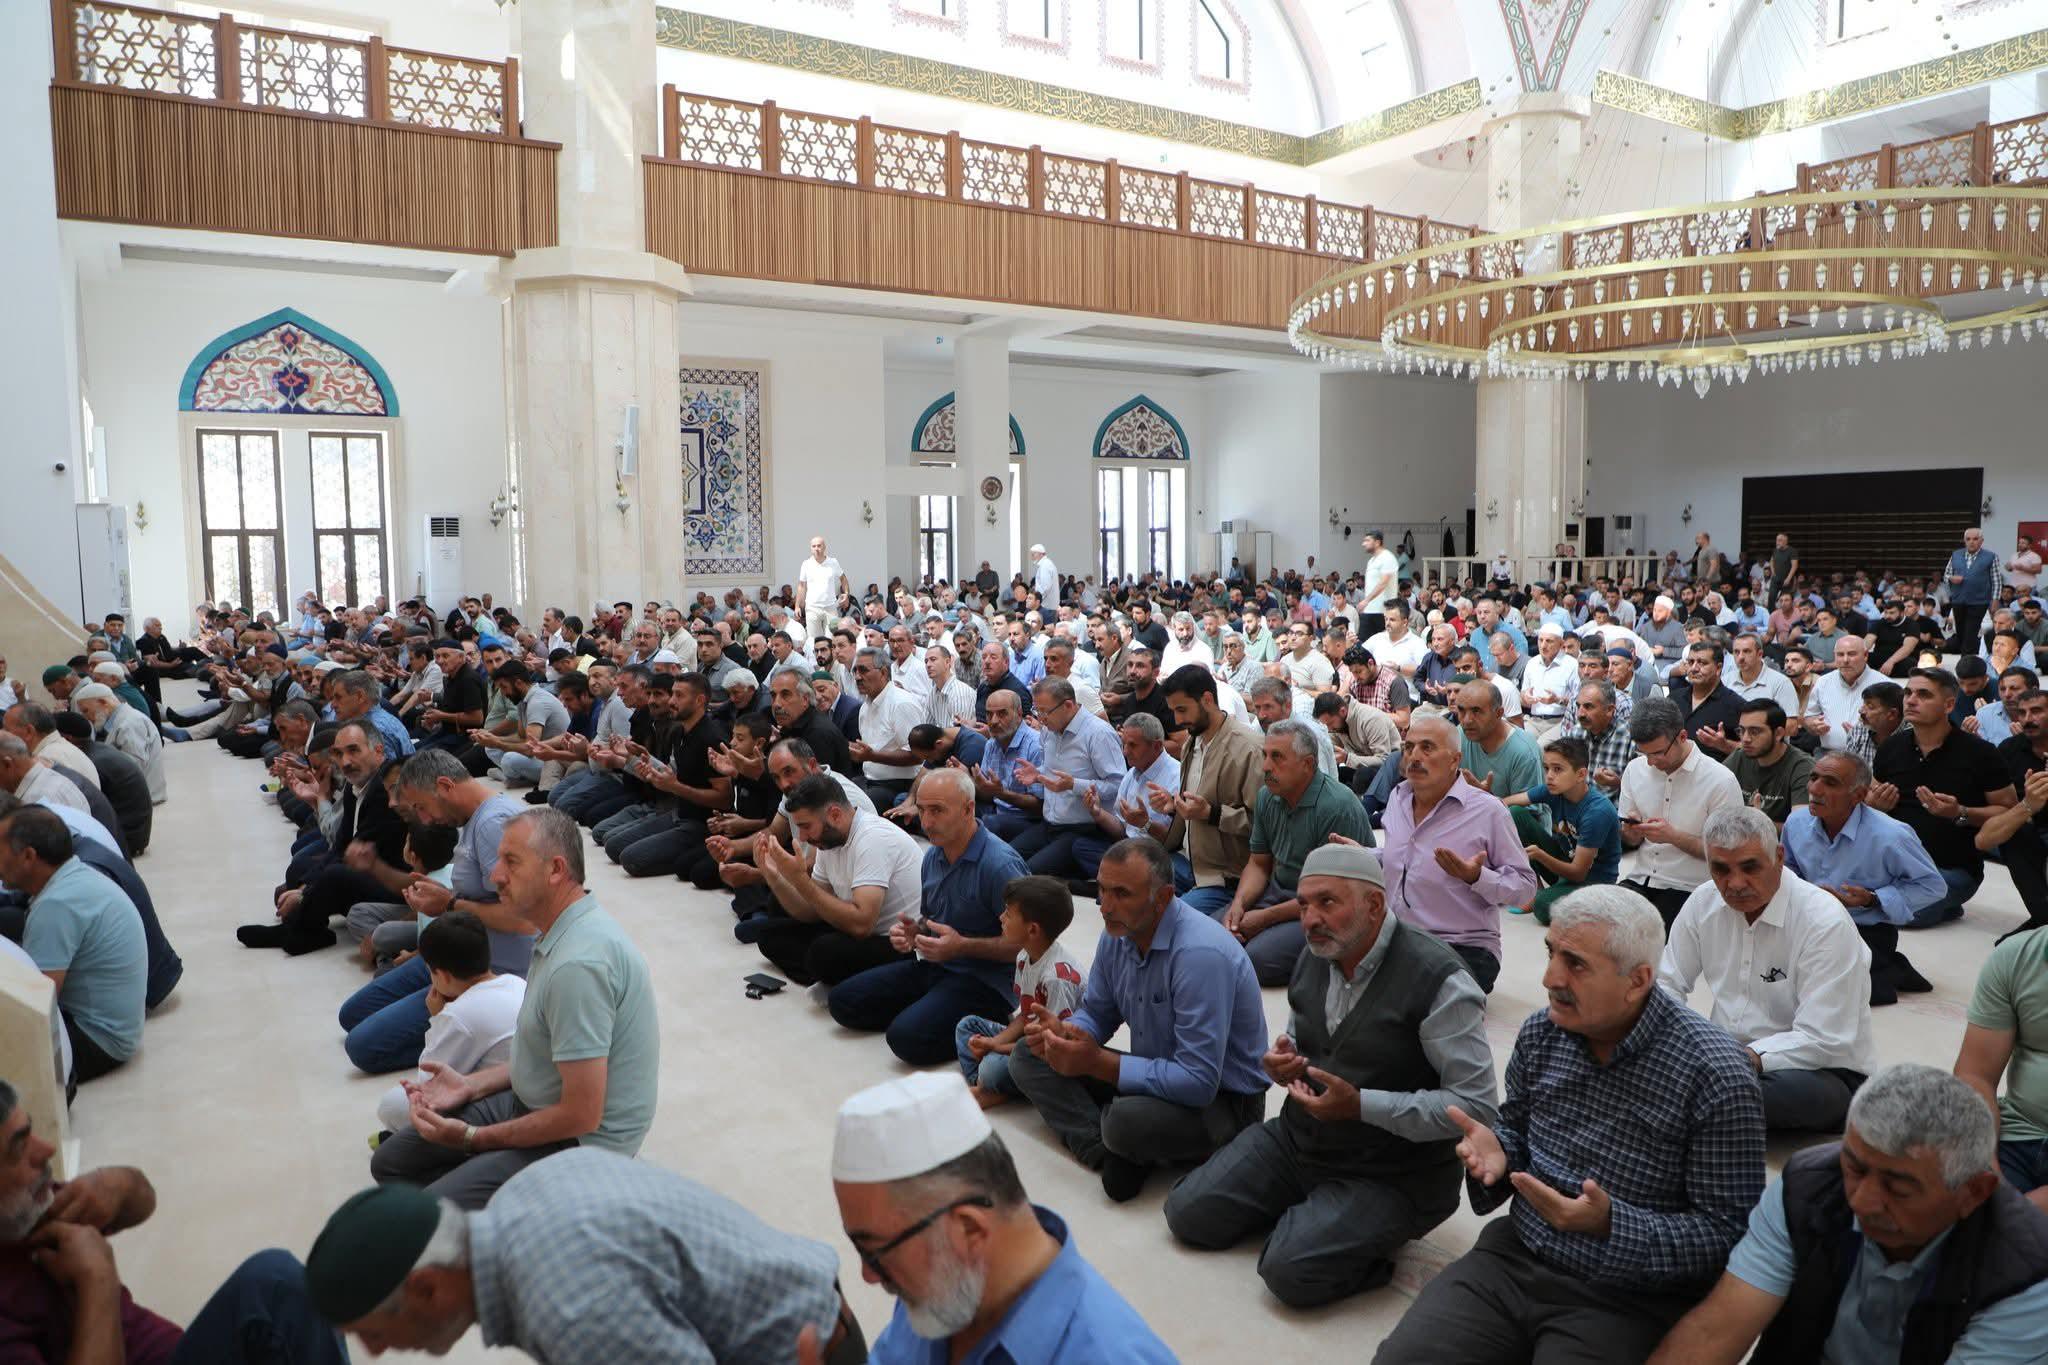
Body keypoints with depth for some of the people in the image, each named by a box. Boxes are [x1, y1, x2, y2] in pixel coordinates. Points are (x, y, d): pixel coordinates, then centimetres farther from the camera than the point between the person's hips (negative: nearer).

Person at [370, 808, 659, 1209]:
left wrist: (473, 1138, -14)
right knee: (390, 1161, 14)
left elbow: (580, 1115, -27)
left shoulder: (578, 964, -29)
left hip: (577, 1141, -10)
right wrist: (472, 1085, 6)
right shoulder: (563, 934, 3)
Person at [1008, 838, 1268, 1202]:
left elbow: (1199, 1083, -32)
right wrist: (1061, 1030, -14)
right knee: (1028, 1058, -1)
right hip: (1158, 1072, 8)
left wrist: (1097, 1063, -30)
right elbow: (1096, 1014, 10)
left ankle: (1124, 1152, -3)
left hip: (1219, 1098, -8)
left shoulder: (1201, 954, -30)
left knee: (1127, 1118, -38)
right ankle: (1108, 1149, -18)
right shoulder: (1118, 933, -4)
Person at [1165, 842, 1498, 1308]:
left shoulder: (1438, 980, -21)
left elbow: (1477, 1105, -23)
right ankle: (1307, 1207, 18)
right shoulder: (1315, 958, 2)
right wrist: (1282, 1063, -7)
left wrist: (1361, 1105, -27)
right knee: (1188, 1214, -1)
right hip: (1298, 1139, 7)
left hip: (1390, 1174, -7)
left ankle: (1378, 1233, 4)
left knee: (1291, 1271, -24)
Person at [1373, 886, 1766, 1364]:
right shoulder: (1541, 1031, 0)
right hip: (1514, 1258, 5)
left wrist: (1609, 1224, -28)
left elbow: (1728, 1234, -14)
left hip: (1625, 1300, -4)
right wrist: (1495, 1153, -8)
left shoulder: (1716, 1077, -17)